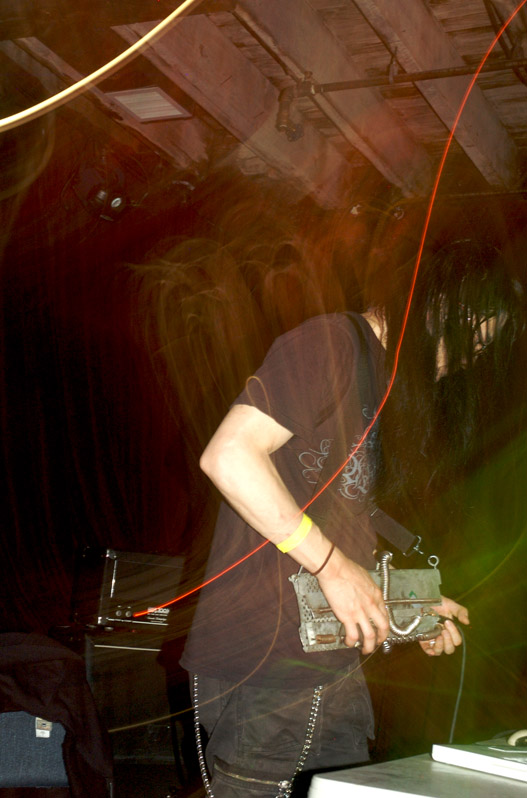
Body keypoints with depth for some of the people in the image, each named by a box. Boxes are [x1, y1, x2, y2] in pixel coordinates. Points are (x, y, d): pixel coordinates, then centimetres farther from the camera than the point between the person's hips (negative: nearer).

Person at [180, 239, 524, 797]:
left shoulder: (385, 381, 19)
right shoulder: (331, 342, -12)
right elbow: (228, 455, -24)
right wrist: (333, 565, -21)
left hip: (335, 663, 10)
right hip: (264, 662, -9)